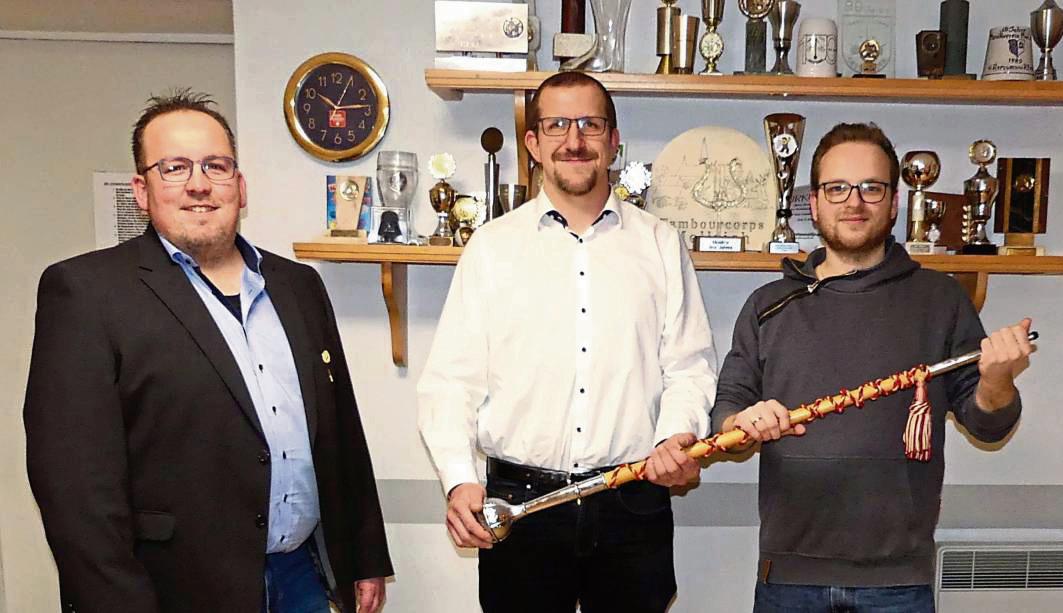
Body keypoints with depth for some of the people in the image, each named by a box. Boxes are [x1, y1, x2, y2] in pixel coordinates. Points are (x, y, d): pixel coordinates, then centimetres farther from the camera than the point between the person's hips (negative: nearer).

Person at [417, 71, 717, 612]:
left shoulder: (660, 244, 7)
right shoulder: (492, 246, 3)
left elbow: (689, 366, 6)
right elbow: (451, 380, -1)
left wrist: (678, 436, -13)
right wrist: (458, 480, -13)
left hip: (633, 502, 1)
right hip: (517, 502, 0)